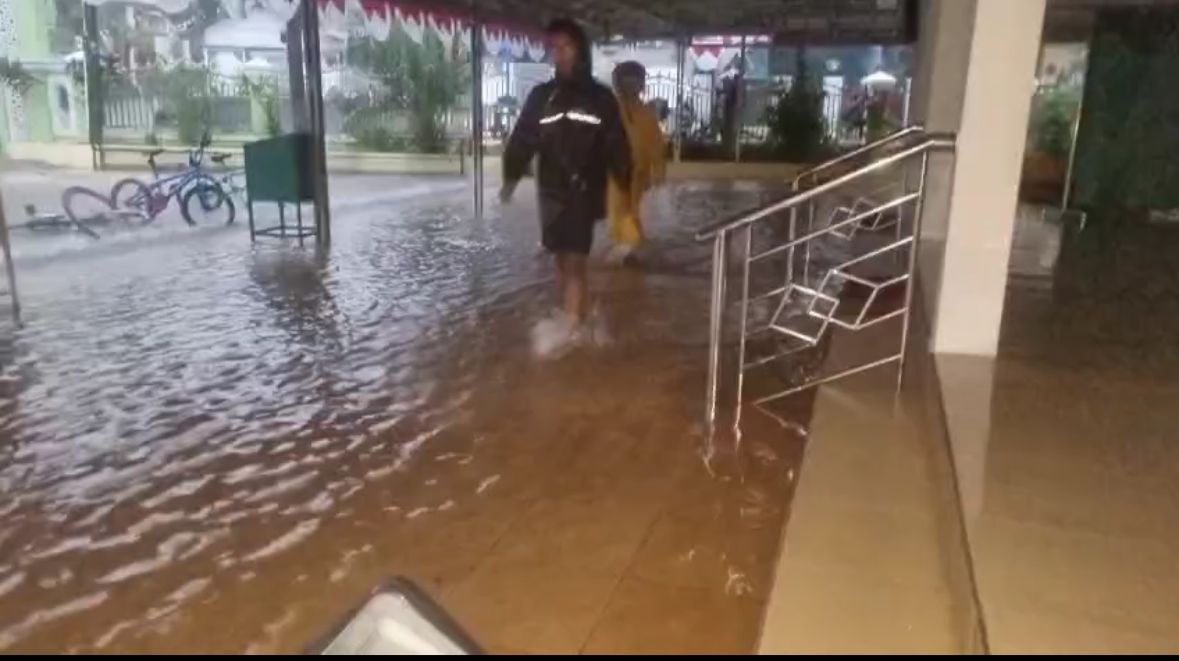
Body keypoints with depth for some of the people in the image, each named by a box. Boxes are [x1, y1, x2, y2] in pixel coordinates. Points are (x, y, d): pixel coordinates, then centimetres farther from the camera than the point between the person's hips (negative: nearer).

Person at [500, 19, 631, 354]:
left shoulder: (600, 97, 1)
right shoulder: (541, 95, 8)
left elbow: (616, 146, 0)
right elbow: (522, 139, 5)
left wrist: (625, 184, -3)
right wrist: (511, 177, -2)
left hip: (585, 188, -3)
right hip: (551, 188, 4)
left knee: (575, 258, -9)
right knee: (562, 257, 9)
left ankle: (570, 323, -10)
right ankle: (574, 320, 20)